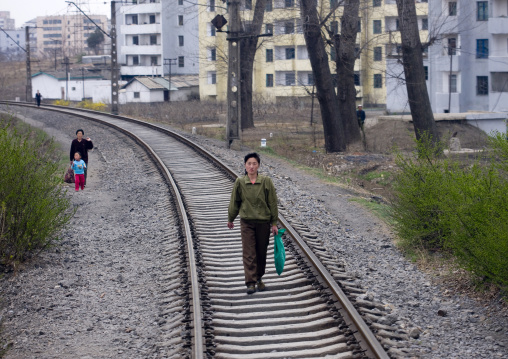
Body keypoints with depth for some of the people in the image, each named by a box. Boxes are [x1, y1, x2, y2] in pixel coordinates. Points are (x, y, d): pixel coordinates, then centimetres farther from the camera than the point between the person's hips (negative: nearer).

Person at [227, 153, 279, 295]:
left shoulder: (266, 182, -5)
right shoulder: (239, 183, -3)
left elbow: (272, 203, 1)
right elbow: (234, 203, 9)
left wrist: (274, 223, 1)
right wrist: (230, 219, 18)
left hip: (264, 222, 1)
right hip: (247, 222, -1)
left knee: (261, 252, 10)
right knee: (249, 253, -6)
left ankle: (259, 278, 27)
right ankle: (251, 282, -5)